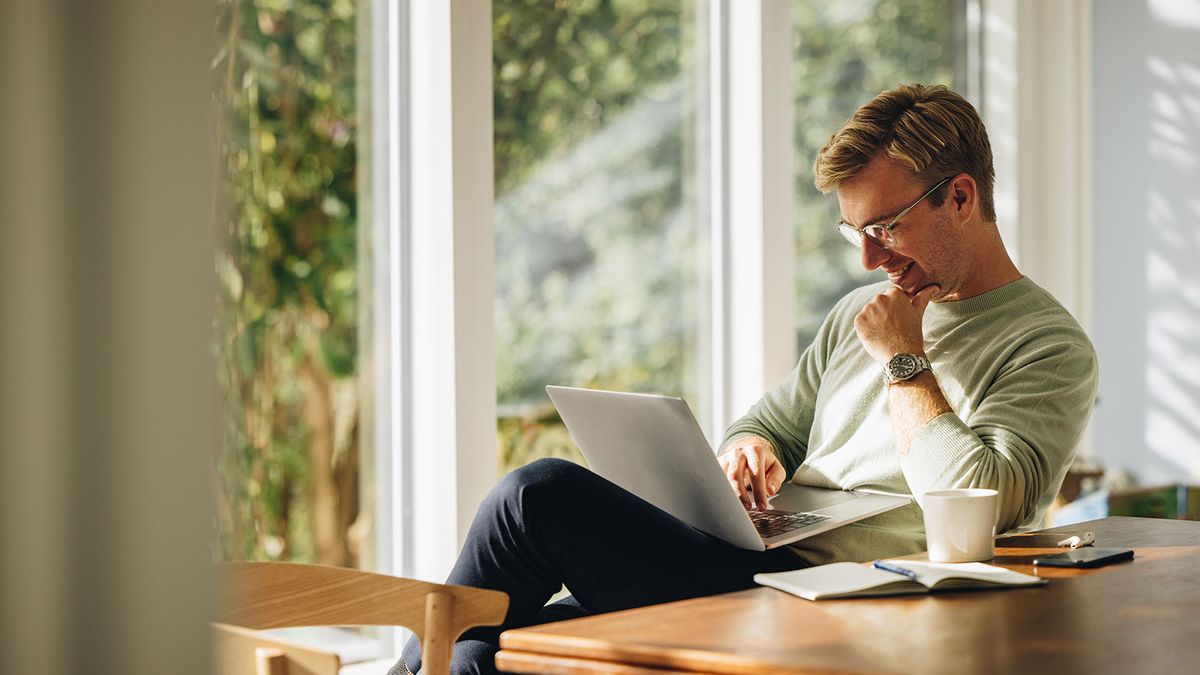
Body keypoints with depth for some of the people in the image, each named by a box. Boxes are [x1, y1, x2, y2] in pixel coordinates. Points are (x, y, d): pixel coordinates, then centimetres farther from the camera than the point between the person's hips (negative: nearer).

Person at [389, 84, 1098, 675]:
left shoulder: (1052, 348, -3)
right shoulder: (859, 314, 21)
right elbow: (767, 425, 26)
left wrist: (904, 362, -8)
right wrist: (750, 449, 1)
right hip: (753, 568, 8)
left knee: (540, 493, -17)